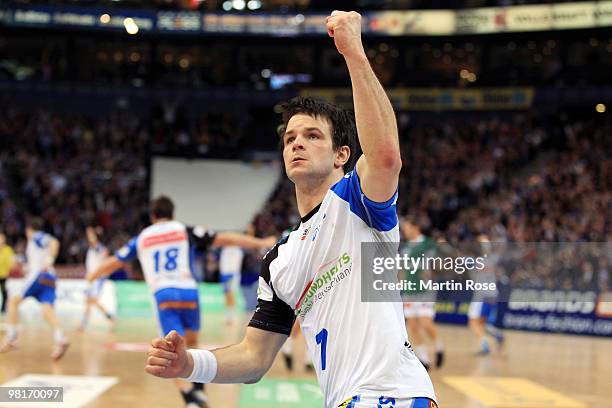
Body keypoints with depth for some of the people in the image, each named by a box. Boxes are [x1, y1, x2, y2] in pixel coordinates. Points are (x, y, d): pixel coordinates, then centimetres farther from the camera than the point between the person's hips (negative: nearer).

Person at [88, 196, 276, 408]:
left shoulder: (141, 238, 19)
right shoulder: (185, 231, 14)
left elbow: (113, 262, 30)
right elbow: (225, 239, 10)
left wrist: (91, 277, 49)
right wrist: (261, 243, 15)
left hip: (163, 296, -1)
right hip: (189, 293, 1)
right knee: (191, 342, 25)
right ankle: (198, 389, 13)